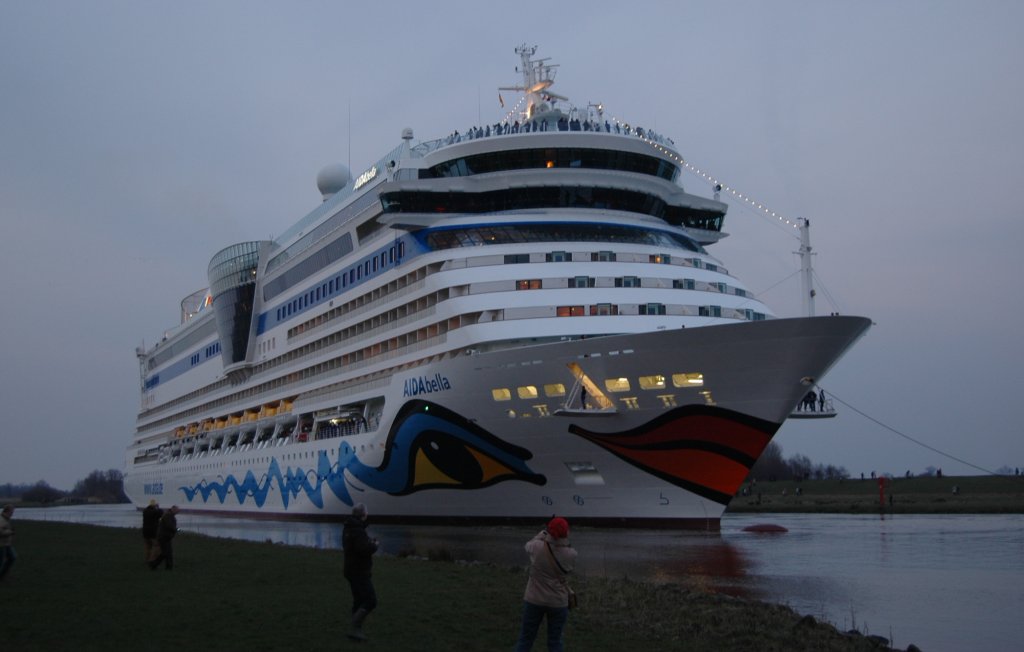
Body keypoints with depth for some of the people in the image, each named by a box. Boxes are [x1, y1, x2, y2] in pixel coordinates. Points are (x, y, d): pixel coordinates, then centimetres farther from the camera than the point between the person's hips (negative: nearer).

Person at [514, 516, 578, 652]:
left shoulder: (537, 548, -18)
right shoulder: (571, 554, -16)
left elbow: (528, 545, 5)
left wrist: (543, 533, 17)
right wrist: (564, 540, 5)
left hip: (534, 600, 0)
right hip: (558, 602, 0)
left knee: (525, 639, 11)